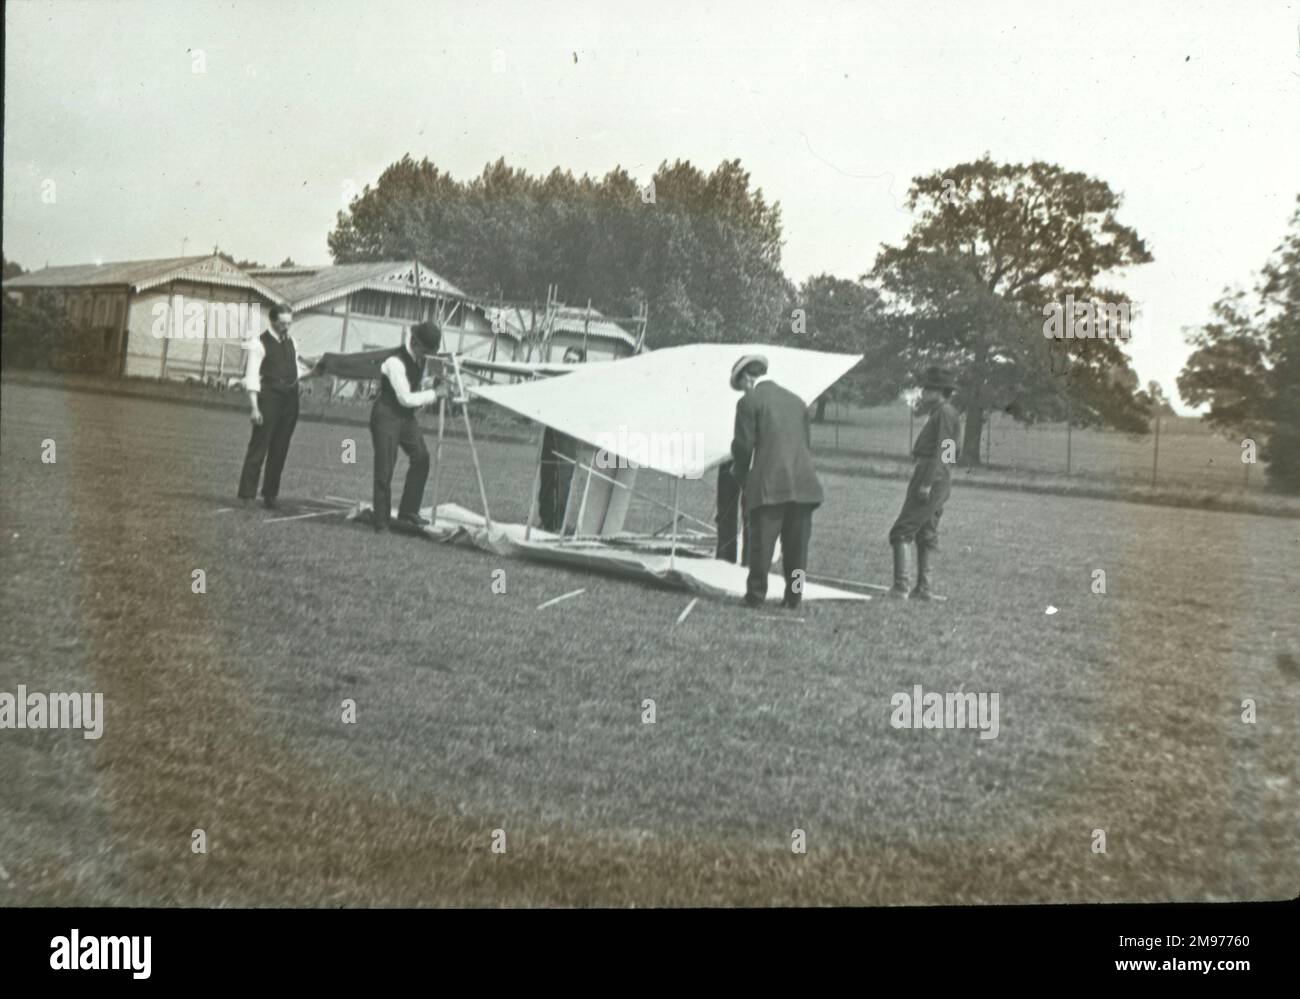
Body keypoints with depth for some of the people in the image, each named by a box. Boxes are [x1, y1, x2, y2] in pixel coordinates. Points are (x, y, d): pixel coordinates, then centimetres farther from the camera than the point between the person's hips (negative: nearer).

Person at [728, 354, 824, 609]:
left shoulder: (750, 401, -2)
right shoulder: (796, 401, 16)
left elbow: (743, 444, -5)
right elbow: (808, 443, 17)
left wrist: (739, 470, 13)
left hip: (768, 485, -5)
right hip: (802, 483, 5)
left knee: (761, 542, 2)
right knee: (797, 545, 7)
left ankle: (756, 595, 5)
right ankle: (794, 597, 10)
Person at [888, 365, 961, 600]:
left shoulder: (944, 413, -11)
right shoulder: (944, 413, 18)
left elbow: (940, 450, -19)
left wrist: (926, 483, -22)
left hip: (931, 477, -10)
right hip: (939, 478, 10)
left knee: (901, 532, -9)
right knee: (926, 534, 12)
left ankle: (901, 586, -13)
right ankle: (924, 588, 13)